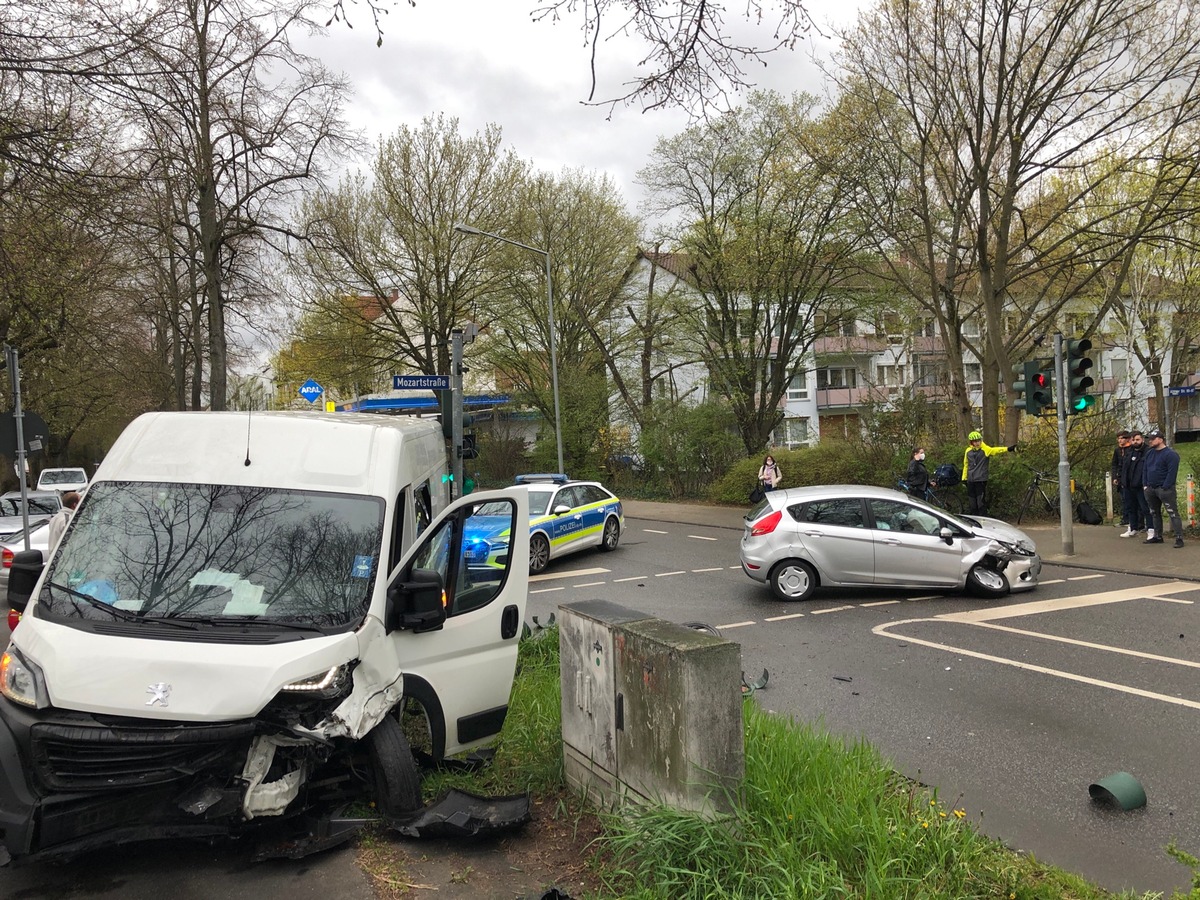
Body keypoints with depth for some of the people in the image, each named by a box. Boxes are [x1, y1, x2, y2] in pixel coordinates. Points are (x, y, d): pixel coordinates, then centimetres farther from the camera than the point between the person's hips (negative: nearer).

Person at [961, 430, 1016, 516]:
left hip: (981, 480, -4)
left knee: (981, 502, -5)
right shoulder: (968, 451, 8)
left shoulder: (985, 449, -4)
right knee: (972, 503, 8)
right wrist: (964, 478, 17)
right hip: (970, 480, 4)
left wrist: (1008, 449, -38)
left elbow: (995, 450, -21)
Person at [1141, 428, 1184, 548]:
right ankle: (1157, 536, 25)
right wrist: (1145, 485, 8)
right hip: (1151, 489, 8)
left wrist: (1165, 487, -18)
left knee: (1173, 513, -8)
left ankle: (1179, 538, -9)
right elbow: (1145, 470, 17)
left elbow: (1172, 473, -16)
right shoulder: (1149, 454, 14)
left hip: (1165, 489, -8)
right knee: (1154, 513, 15)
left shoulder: (1170, 454, -11)